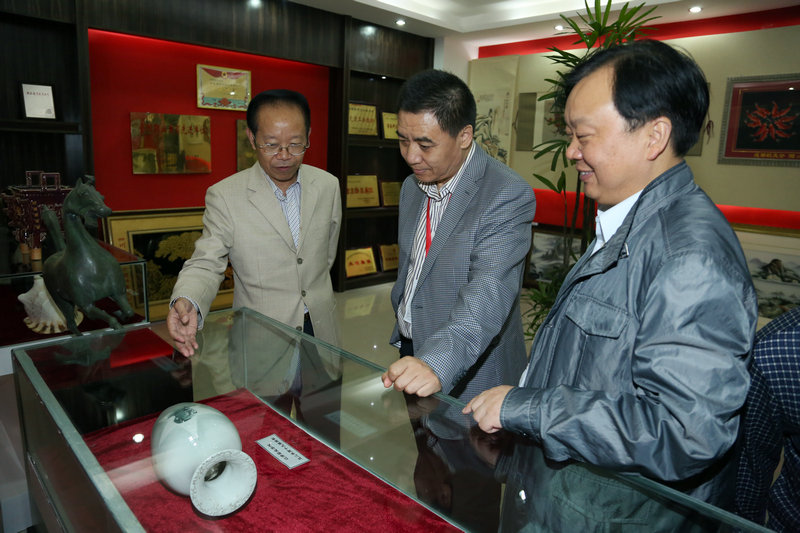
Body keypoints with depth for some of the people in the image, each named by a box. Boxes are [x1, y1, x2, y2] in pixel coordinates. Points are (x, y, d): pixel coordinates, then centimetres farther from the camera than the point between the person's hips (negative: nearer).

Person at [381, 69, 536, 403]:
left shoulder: (509, 196, -22)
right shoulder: (411, 187, 4)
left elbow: (488, 291, -34)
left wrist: (436, 363, -47)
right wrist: (401, 336, 14)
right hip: (410, 351, 7)